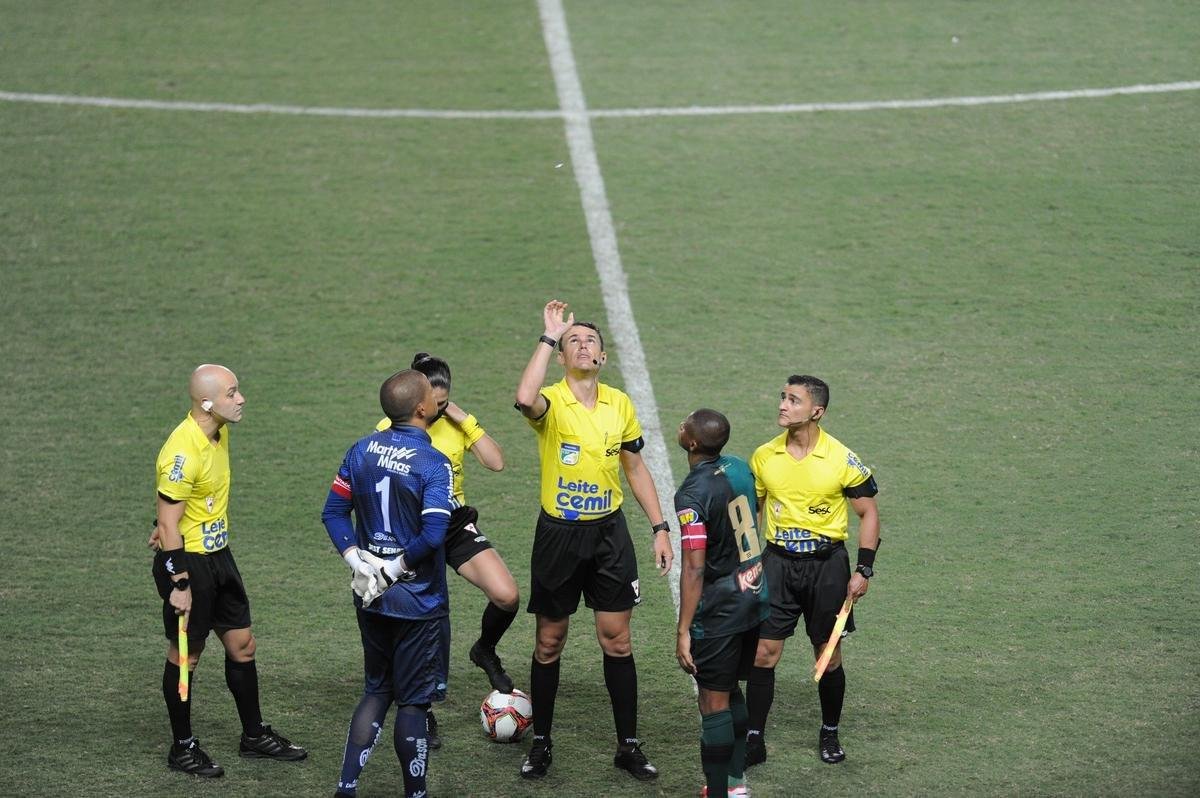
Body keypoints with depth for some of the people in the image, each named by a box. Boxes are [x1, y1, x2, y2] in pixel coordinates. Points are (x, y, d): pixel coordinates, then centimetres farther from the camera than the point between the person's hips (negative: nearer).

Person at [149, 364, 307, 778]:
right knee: (185, 655, 5)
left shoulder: (219, 432, 2)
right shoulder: (183, 452, -26)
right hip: (187, 560, -8)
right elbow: (169, 522, -23)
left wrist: (166, 523, 24)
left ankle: (254, 736, 27)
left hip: (218, 554, 8)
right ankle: (182, 748, 18)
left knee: (242, 645, 14)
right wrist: (179, 584, -22)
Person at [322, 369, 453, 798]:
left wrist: (356, 559, -3)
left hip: (370, 598, 6)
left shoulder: (362, 451, 1)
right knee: (413, 700, 7)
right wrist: (397, 567, -12)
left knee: (376, 690, 18)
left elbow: (334, 512, 3)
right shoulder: (433, 464, -18)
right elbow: (433, 535, -26)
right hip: (418, 601, -5)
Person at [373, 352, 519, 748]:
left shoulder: (455, 423, 0)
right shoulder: (390, 430, -9)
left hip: (457, 526, 3)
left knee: (506, 596, -19)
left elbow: (496, 462, -11)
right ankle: (425, 718, 15)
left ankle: (485, 650, 13)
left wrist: (467, 420, -14)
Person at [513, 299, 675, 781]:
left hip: (609, 532, 3)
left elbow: (636, 469, 13)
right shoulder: (551, 402, -11)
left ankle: (628, 746, 13)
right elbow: (525, 400, -38)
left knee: (616, 640, 3)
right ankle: (541, 743, 21)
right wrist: (549, 336, -30)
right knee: (550, 642, 7)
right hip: (558, 535, -3)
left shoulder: (619, 404, 3)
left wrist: (660, 528, 8)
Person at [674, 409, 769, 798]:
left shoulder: (692, 495, -21)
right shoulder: (740, 468, 2)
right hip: (755, 595, 8)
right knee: (731, 691, 20)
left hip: (720, 609, -8)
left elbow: (694, 568, -23)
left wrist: (683, 630, -19)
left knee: (714, 701, 0)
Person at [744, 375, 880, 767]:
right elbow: (751, 510, 13)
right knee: (763, 653, -3)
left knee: (829, 657, 7)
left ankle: (829, 734, 26)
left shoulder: (842, 459, -9)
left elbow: (868, 513, -1)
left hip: (826, 562, -2)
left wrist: (863, 570, -7)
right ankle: (754, 741, 5)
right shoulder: (764, 456, 0)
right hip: (778, 562, 2)